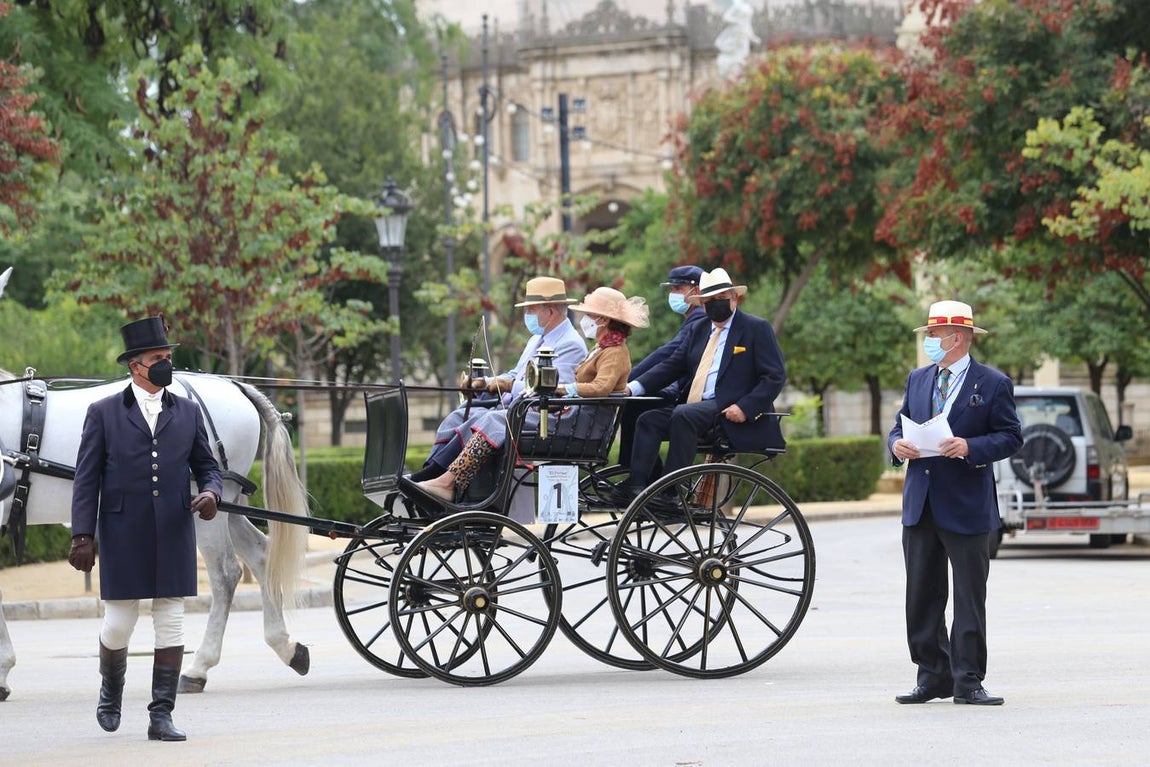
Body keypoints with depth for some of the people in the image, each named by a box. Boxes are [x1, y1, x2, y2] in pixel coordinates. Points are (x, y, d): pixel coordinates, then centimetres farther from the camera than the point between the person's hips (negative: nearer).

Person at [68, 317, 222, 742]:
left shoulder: (188, 412, 10)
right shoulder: (103, 413, 2)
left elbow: (206, 466, 15)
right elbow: (86, 479, 1)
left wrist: (210, 492, -9)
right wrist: (82, 536, -7)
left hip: (174, 535, 2)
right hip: (122, 538, -2)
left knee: (171, 622, 0)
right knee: (119, 624, 1)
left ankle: (162, 715, 4)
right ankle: (111, 690, 31)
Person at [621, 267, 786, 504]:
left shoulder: (757, 328, 1)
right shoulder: (699, 331, 22)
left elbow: (775, 376, -6)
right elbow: (672, 365, 16)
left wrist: (745, 407, -19)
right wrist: (633, 387, 1)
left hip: (730, 413, -8)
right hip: (696, 409, 8)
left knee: (683, 415, -31)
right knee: (648, 420, -10)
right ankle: (635, 487, -22)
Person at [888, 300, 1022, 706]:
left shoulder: (993, 384, -3)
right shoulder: (918, 379, 14)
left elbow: (1010, 436, -5)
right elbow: (900, 426, 19)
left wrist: (970, 447, -20)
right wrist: (897, 444, -4)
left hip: (966, 506, -5)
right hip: (920, 505, 5)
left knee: (970, 596, -1)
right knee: (921, 595, 6)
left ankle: (968, 680, 4)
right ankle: (933, 676, 14)